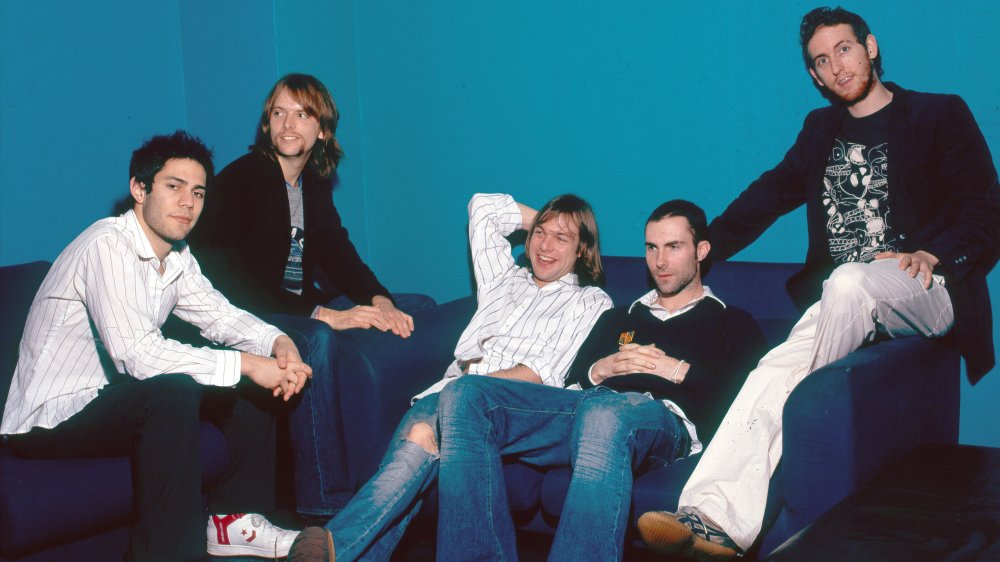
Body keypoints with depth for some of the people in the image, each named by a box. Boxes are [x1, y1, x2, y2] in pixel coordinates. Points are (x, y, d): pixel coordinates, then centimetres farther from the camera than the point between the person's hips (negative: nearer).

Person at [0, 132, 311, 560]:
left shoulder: (175, 255, 4)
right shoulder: (109, 246, -23)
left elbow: (218, 314, 10)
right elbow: (138, 353, -31)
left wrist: (278, 343, -11)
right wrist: (244, 364, -27)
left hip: (107, 398, 10)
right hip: (49, 420, -9)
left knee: (253, 390, 7)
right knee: (173, 392, -34)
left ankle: (232, 518, 14)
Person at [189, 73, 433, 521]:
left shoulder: (316, 185, 12)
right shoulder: (236, 182, -12)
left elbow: (340, 255, 9)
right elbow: (234, 282, -22)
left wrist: (380, 300, -14)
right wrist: (323, 313, -31)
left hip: (303, 308, 8)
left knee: (418, 307, 0)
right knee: (317, 338, -39)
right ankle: (324, 506, -38)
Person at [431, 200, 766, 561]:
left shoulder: (731, 323, 24)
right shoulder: (618, 318, 37)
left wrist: (677, 370, -2)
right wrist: (599, 371, 6)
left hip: (664, 416, -5)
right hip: (586, 404, 5)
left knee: (604, 412, -44)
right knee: (464, 395, -20)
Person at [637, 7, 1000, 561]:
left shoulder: (942, 116, 8)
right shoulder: (820, 130, 24)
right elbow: (771, 192, 31)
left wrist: (931, 254, -15)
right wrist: (707, 243, 23)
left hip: (922, 293, -4)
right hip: (840, 303, 4)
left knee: (848, 282, -38)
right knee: (772, 374, -26)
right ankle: (715, 517, -43)